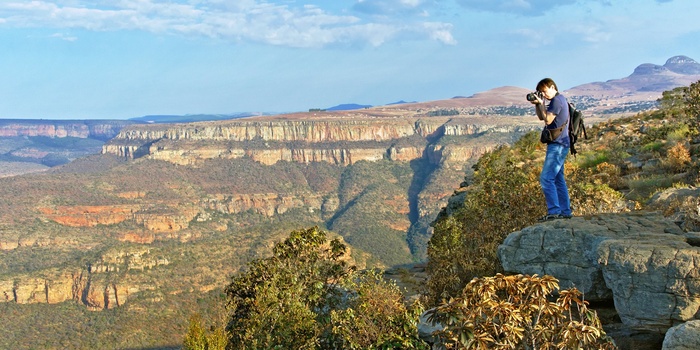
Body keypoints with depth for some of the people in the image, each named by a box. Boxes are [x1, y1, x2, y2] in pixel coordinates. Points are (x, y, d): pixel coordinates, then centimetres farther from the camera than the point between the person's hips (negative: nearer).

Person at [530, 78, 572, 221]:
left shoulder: (557, 100, -12)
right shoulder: (558, 100, 19)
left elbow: (548, 119, -19)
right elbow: (541, 117, 22)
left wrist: (541, 104, -8)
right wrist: (537, 104, 7)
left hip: (557, 145, -11)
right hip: (558, 145, 11)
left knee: (546, 178, -13)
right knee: (558, 179, 13)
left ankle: (554, 212, -15)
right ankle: (565, 211, 15)